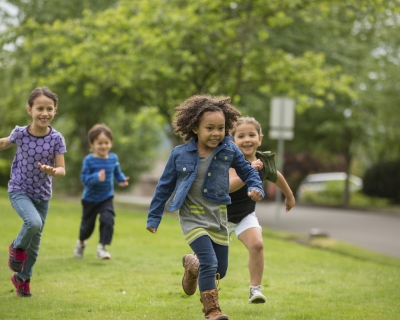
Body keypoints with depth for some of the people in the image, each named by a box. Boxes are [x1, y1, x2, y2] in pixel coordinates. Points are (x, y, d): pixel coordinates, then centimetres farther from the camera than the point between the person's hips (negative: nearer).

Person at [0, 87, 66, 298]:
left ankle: (22, 278, 36)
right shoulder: (20, 133, -16)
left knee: (35, 241, 12)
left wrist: (52, 171, -35)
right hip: (19, 190, -3)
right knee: (33, 223, -30)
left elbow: (62, 170, -14)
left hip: (42, 195, 3)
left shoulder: (56, 139, -15)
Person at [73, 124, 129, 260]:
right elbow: (84, 178, -22)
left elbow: (117, 172, 9)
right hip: (90, 199, -2)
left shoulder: (113, 158, -5)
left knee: (107, 220, -21)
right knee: (88, 224, 13)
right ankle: (81, 243, 44)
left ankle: (102, 247, -14)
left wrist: (122, 179, -11)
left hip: (106, 198, 2)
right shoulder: (89, 160, -18)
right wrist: (96, 177, -39)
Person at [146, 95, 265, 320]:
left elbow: (247, 171, 8)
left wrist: (255, 188, -14)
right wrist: (154, 217, 5)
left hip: (218, 217, 3)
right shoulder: (180, 155, -10)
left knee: (220, 270, 11)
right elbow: (165, 186, 1)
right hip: (193, 217, -3)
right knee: (210, 262, -19)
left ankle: (192, 264, 43)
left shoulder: (229, 151, -7)